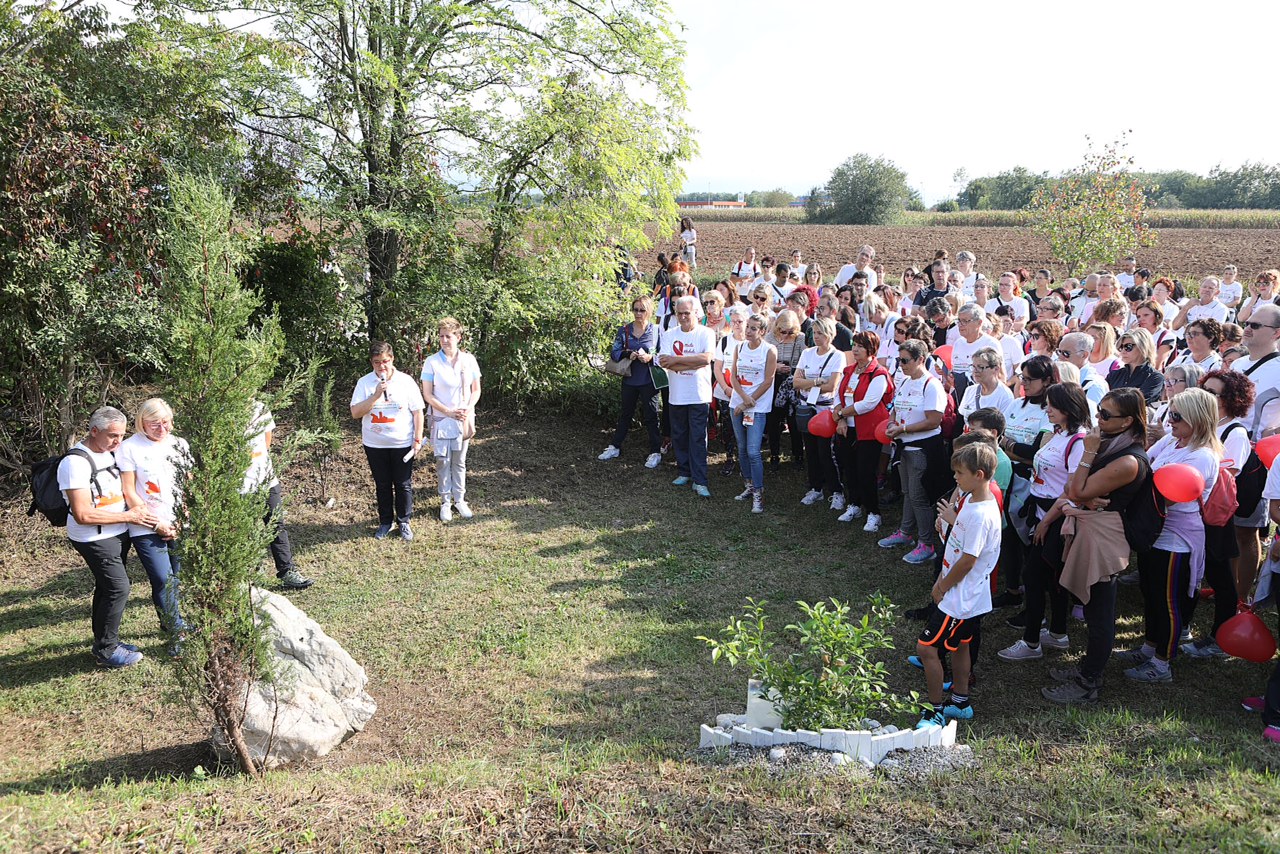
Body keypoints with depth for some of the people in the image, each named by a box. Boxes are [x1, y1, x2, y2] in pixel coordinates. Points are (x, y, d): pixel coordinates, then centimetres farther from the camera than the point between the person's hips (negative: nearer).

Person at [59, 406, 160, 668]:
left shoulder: (108, 452, 7)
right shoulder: (76, 462, -21)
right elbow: (83, 515, -25)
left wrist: (137, 506, 4)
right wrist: (130, 516, -18)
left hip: (117, 534, 8)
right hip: (95, 539, -8)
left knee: (107, 588, 16)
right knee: (118, 588, -9)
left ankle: (105, 642, 28)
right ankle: (106, 651, 4)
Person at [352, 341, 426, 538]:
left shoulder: (406, 381, -7)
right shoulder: (365, 383, -4)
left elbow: (417, 411, -2)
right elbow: (355, 413, -12)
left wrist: (418, 438, -6)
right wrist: (376, 395, -23)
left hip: (402, 443, -1)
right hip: (375, 445, 1)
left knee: (403, 485, 8)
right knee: (382, 485, 14)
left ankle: (404, 522, 24)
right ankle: (385, 522, 29)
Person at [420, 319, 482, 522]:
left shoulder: (469, 360, -3)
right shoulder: (431, 362, -9)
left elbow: (476, 390, 4)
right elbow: (427, 394, -8)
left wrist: (468, 409, -13)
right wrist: (448, 411, -17)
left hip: (464, 419, 2)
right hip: (441, 419, -2)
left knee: (459, 461, 11)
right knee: (443, 461, 5)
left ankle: (459, 500, 23)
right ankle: (445, 502, 17)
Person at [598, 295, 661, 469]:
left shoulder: (656, 331, -5)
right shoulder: (624, 330, 1)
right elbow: (614, 352, -1)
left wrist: (650, 357, -22)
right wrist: (629, 354, -18)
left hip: (648, 381, -3)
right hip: (629, 380, 3)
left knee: (650, 416, 2)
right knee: (625, 414, 17)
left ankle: (655, 452, 11)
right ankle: (615, 447, 28)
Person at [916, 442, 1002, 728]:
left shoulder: (981, 515, -28)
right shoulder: (971, 500, 3)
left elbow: (967, 560, -24)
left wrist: (942, 587, -11)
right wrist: (943, 579, 10)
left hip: (960, 597, -10)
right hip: (965, 595, 10)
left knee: (926, 647, -5)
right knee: (959, 646, 21)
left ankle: (935, 710, 7)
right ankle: (960, 702, 36)